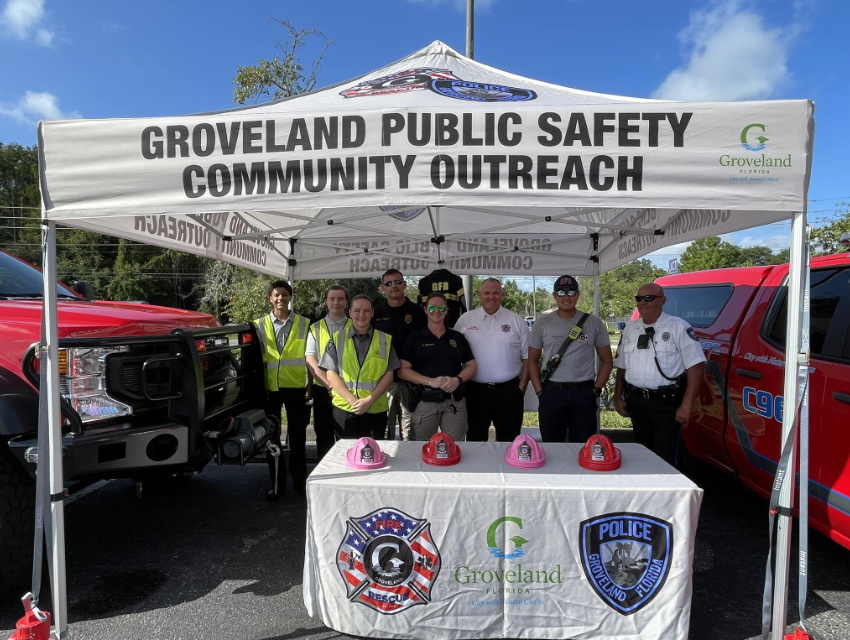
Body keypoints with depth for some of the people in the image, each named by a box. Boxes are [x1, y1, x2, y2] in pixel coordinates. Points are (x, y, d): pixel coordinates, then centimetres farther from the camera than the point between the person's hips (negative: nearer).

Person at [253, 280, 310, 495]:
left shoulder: (303, 324, 1)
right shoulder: (260, 325, 3)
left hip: (296, 387, -1)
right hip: (270, 388, 1)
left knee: (297, 435, 8)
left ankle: (299, 479, 22)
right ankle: (277, 480, 25)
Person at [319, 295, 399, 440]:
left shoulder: (385, 340, 7)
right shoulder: (337, 339, 6)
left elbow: (388, 374, 3)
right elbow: (331, 374, 1)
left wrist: (369, 400, -9)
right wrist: (352, 400, -11)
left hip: (375, 409, 0)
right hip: (344, 408, 0)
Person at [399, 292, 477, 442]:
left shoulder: (458, 337, 11)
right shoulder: (415, 338, 3)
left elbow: (471, 365, 11)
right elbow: (403, 371, -3)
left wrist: (458, 379, -10)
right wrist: (430, 381, -16)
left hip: (454, 402, 2)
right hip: (424, 402, -2)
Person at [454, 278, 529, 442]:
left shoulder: (517, 321, 3)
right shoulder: (465, 320, 3)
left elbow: (527, 357, 5)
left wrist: (522, 387, -2)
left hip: (508, 391, 0)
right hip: (475, 390, 1)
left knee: (508, 441, 8)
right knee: (476, 439, 13)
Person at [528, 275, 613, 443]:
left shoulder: (594, 323, 3)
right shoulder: (542, 323, 4)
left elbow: (606, 360, 8)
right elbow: (532, 360, 8)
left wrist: (596, 390, -1)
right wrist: (539, 391, 0)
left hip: (584, 393, 0)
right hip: (551, 393, 1)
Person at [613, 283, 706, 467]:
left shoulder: (678, 327, -7)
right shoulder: (630, 329, 10)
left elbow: (696, 366, -11)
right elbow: (621, 367, 15)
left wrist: (687, 405, -15)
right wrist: (618, 397, 10)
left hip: (667, 403, -5)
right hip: (636, 402, 5)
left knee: (665, 458, -4)